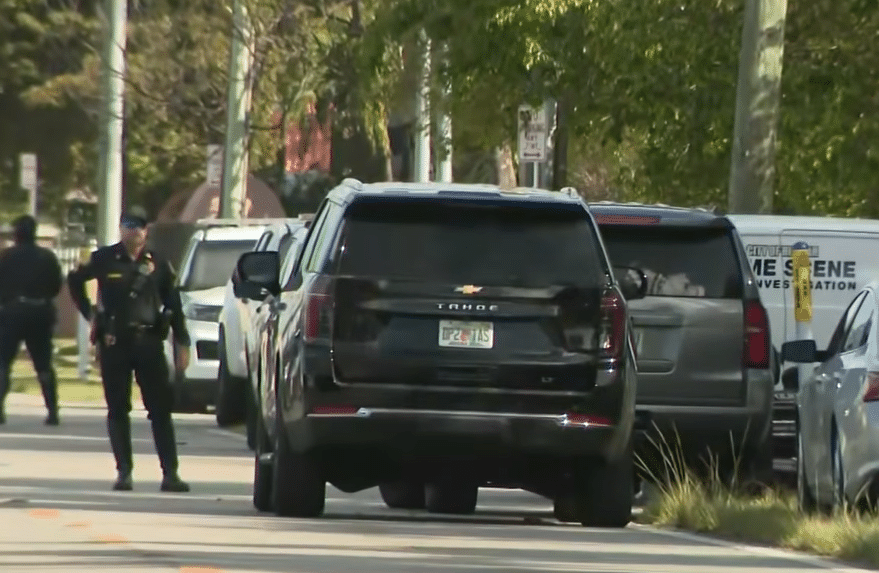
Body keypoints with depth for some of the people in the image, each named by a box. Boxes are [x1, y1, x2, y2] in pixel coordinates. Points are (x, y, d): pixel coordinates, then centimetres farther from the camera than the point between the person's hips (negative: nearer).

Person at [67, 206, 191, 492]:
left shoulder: (157, 264, 5)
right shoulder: (104, 260, 2)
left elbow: (173, 305, 8)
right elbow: (74, 281, 17)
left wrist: (182, 343, 5)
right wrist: (89, 313, 8)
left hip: (149, 341, 0)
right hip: (114, 342, 0)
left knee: (160, 408, -2)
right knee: (117, 410, 2)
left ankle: (170, 473, -2)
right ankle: (123, 472, 7)